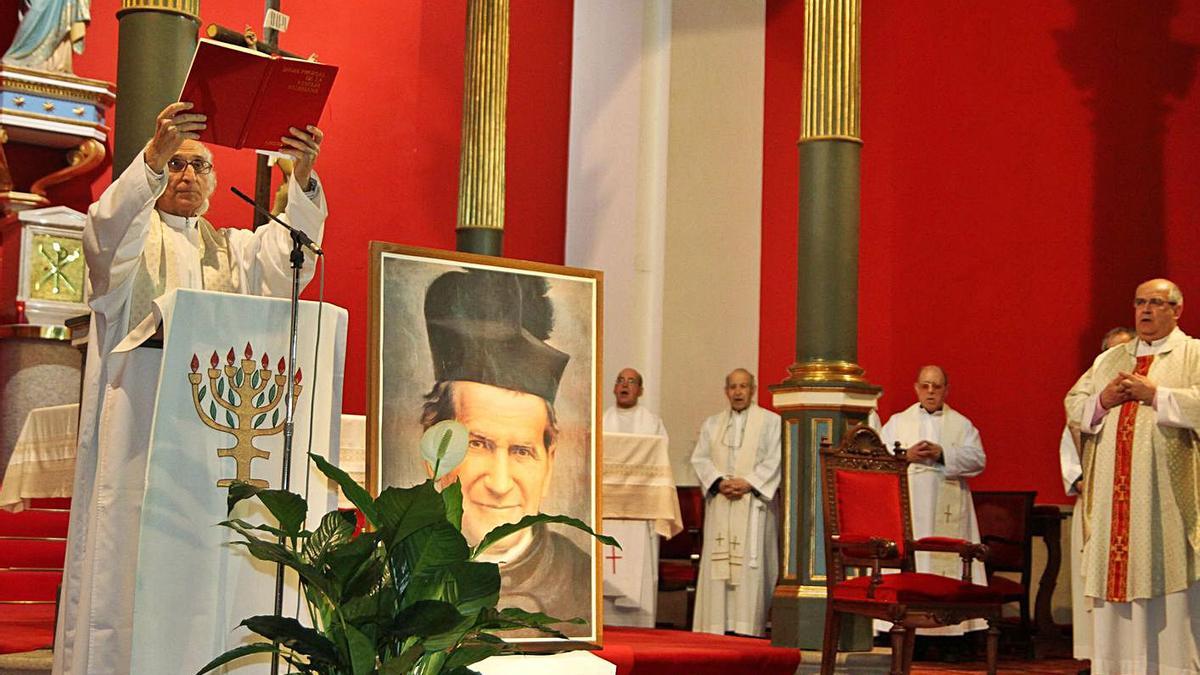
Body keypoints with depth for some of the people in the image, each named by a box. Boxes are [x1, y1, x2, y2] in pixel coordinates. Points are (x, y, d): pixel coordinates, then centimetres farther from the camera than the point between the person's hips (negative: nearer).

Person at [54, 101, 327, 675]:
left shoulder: (231, 249, 22)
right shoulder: (132, 235, 12)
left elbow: (286, 245, 3)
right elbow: (109, 230, -13)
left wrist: (302, 177, -16)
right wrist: (154, 154, -28)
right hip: (138, 409, -3)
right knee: (127, 539, -9)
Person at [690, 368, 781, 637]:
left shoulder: (771, 421, 7)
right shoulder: (712, 424, 17)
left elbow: (775, 460, -3)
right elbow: (700, 458, 9)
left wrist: (749, 483, -14)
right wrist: (718, 482, -9)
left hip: (754, 502, -3)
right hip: (719, 504, 3)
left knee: (751, 563, -8)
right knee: (718, 562, -2)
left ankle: (747, 626, -10)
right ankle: (718, 626, -1)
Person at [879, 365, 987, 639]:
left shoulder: (961, 424, 13)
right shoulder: (898, 422, 16)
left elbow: (977, 459, -1)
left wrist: (942, 453, -12)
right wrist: (906, 455, -11)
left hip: (947, 511, 0)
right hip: (907, 509, 0)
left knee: (947, 563, -7)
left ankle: (949, 628, -7)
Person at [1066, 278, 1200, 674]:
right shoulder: (1108, 360, 20)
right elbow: (1073, 406, 16)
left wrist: (1154, 395, -14)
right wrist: (1103, 400, -3)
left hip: (1166, 497, -5)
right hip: (1112, 499, 5)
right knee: (1114, 576, 4)